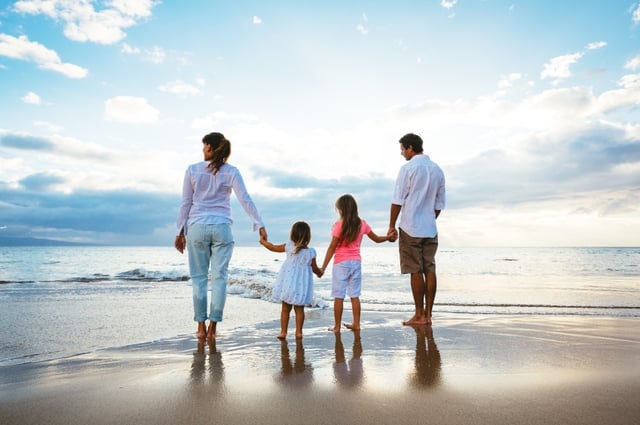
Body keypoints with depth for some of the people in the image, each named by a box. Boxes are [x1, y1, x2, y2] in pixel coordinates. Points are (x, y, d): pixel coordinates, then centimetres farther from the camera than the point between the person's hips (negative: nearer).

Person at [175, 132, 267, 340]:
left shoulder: (192, 170, 3)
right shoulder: (231, 172, 2)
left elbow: (186, 203, 4)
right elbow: (245, 200, -5)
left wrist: (181, 231, 10)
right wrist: (260, 225, -2)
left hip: (197, 227, 1)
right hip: (222, 227, 0)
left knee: (199, 276, 8)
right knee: (219, 277, 4)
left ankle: (201, 326, 10)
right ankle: (212, 327, 5)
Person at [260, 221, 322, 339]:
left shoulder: (289, 246, -6)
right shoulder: (310, 252, -8)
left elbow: (273, 247, 7)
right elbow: (314, 268, 2)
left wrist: (263, 241, 25)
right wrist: (319, 272, 25)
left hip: (287, 283, 0)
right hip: (301, 286, 0)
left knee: (285, 309, 10)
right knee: (299, 309, 11)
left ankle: (283, 331, 12)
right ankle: (298, 332, 14)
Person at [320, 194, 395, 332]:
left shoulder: (339, 225, -12)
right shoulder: (362, 224, 2)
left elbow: (332, 248, -12)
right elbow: (376, 239, 14)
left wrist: (323, 267, -7)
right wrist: (389, 237, 34)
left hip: (341, 264, -5)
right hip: (356, 262, 5)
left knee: (338, 296, 2)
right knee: (354, 295, 13)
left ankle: (337, 326, 7)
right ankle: (356, 324, 20)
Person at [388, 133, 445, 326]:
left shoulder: (408, 168, -9)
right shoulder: (437, 170, 11)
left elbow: (398, 201, -10)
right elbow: (439, 204, 15)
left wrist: (392, 226, -3)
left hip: (411, 228, -6)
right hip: (431, 229, 6)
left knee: (416, 271, -1)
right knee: (430, 270, 7)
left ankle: (419, 315, 6)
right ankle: (428, 314, 13)